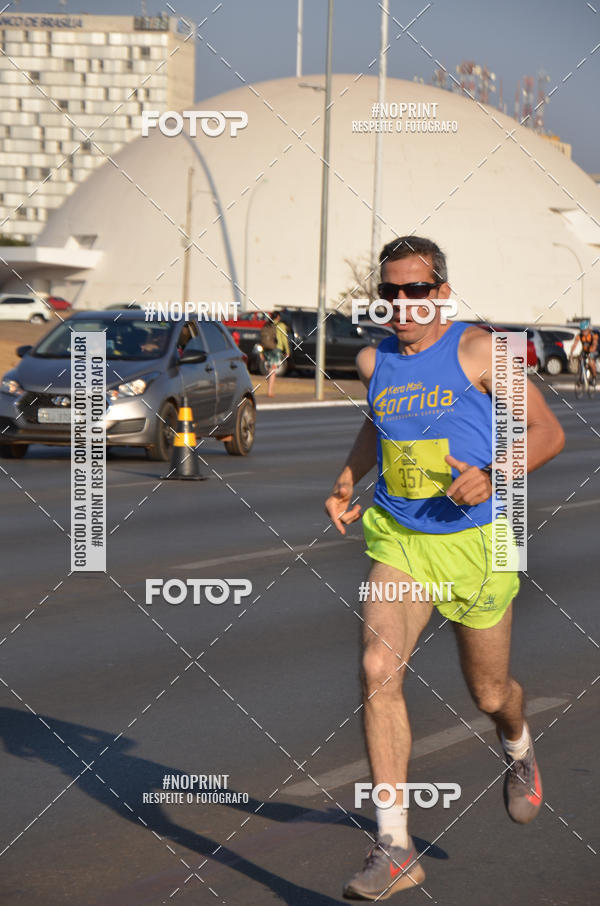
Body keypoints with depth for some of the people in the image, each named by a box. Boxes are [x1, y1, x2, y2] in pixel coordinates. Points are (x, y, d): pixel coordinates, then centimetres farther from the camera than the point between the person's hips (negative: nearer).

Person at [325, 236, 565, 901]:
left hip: (474, 540, -3)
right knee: (378, 670, -20)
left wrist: (492, 475, -23)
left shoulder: (477, 351, -9)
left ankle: (518, 750, 52)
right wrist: (347, 479, 13)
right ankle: (394, 847, -17)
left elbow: (547, 431, -7)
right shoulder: (373, 362, 5)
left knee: (488, 693, 12)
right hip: (397, 540, 3)